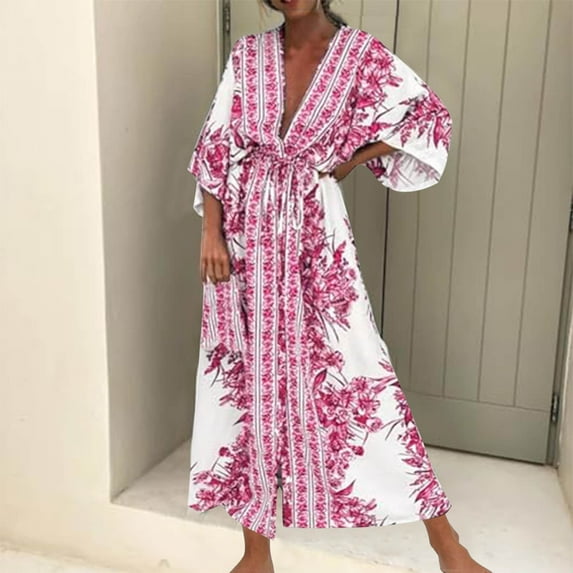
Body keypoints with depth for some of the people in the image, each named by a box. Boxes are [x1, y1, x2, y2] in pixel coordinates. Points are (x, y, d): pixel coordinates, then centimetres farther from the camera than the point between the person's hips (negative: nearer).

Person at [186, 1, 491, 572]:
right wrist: (211, 232, -5)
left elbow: (431, 118, 2)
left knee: (356, 373, -3)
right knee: (248, 373, 7)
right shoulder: (248, 53, 6)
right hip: (245, 234, 3)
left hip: (314, 236, -2)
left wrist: (353, 159, -1)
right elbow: (216, 145, 2)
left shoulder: (360, 54, 0)